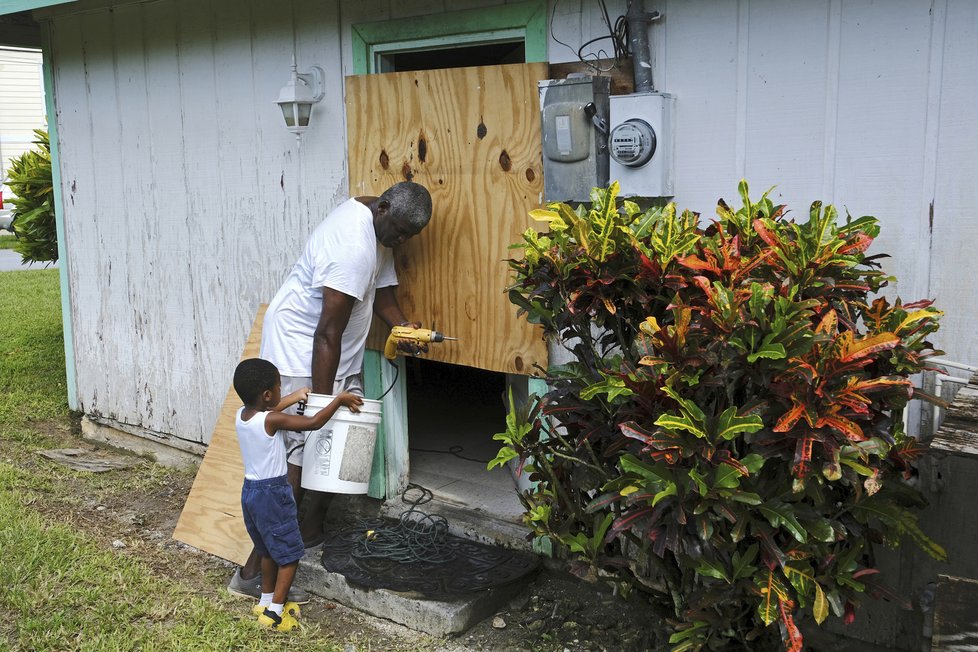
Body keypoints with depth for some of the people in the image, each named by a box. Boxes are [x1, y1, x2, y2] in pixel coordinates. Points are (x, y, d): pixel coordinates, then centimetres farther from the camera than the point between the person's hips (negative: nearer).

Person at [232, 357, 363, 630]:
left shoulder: (241, 414, -1)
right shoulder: (272, 420, -23)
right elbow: (314, 423, -20)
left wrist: (292, 398, 26)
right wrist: (339, 400, -9)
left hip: (250, 490, 8)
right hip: (272, 494, -8)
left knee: (269, 551, 24)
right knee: (290, 555, 5)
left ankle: (266, 600, 35)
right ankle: (274, 612, 7)